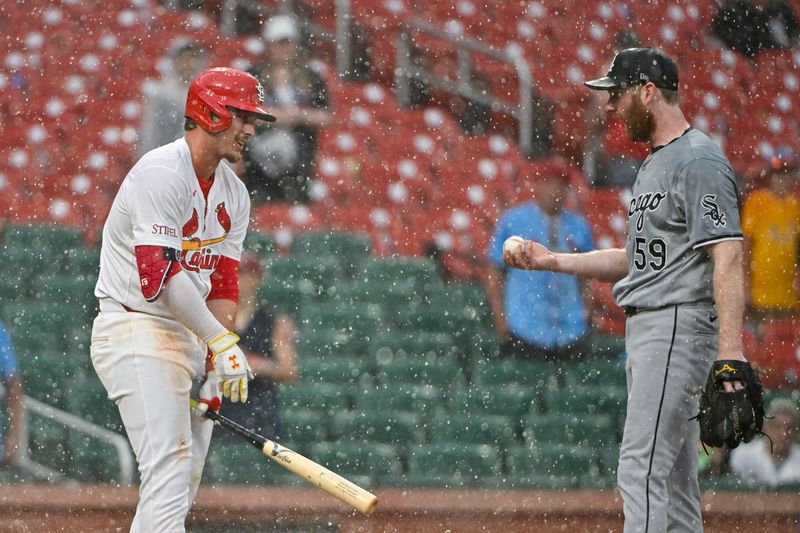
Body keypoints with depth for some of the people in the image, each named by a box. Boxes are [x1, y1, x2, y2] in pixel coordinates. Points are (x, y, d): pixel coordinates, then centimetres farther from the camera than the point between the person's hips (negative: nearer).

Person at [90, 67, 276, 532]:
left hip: (189, 335, 9)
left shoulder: (234, 193, 11)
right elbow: (159, 278, -26)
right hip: (136, 332, -9)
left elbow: (222, 284, 9)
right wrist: (222, 342, -30)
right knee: (170, 466, -20)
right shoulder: (162, 174, -17)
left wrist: (215, 369, -4)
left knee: (185, 482, 9)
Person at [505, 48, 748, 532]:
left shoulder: (700, 161, -12)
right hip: (645, 329, 11)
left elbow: (728, 257, -21)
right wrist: (552, 261, 22)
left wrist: (731, 352, -30)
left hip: (679, 324, -11)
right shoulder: (654, 165, 21)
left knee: (641, 469, -17)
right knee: (673, 478, 10)